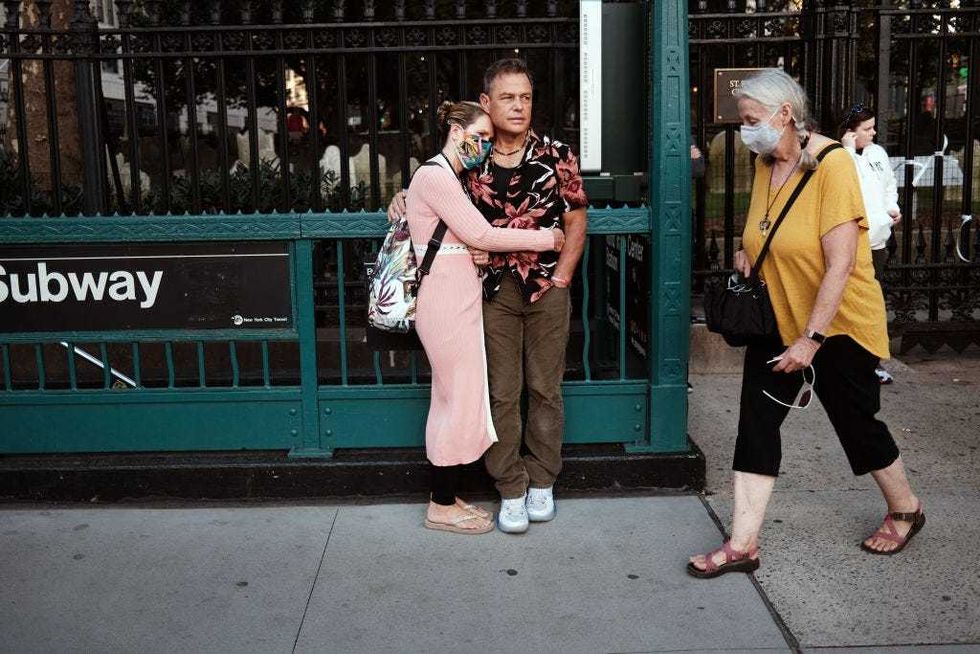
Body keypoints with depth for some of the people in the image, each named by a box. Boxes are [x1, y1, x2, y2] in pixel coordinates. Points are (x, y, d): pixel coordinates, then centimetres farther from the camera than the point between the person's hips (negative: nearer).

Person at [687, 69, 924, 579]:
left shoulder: (831, 165, -20)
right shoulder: (764, 164, 3)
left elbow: (841, 263, -24)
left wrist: (811, 338, -25)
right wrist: (747, 250, 2)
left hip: (838, 326, -6)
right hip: (777, 322, 7)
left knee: (857, 423, 9)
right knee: (756, 423, 0)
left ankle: (905, 510, 37)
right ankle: (742, 545, 6)